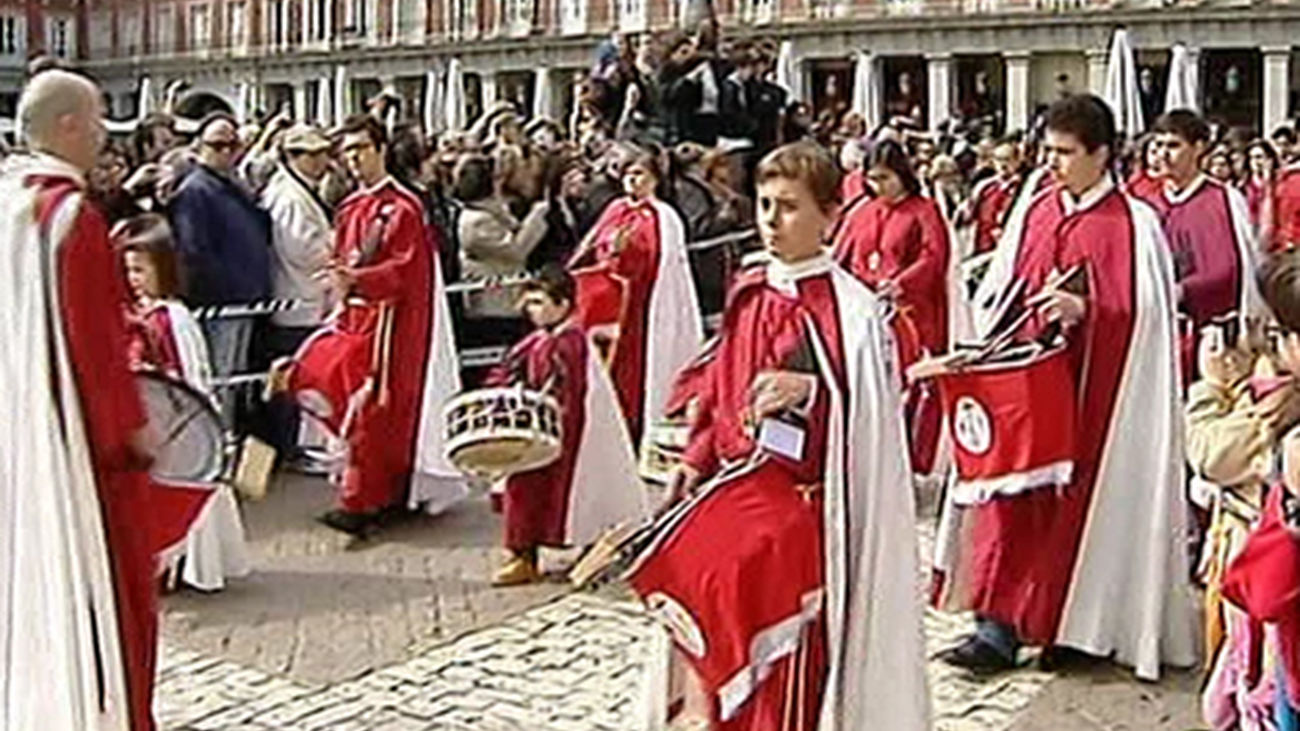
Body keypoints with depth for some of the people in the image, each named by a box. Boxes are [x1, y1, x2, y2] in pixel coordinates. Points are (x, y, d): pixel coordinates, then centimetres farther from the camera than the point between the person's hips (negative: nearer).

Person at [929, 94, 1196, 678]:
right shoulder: (1032, 215, 10)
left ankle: (1080, 625, 18)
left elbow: (1142, 312, -10)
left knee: (1082, 495, 3)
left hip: (1093, 388, -4)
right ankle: (998, 628, 2)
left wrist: (1083, 308, -23)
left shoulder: (1133, 223, -4)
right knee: (1012, 500, 0)